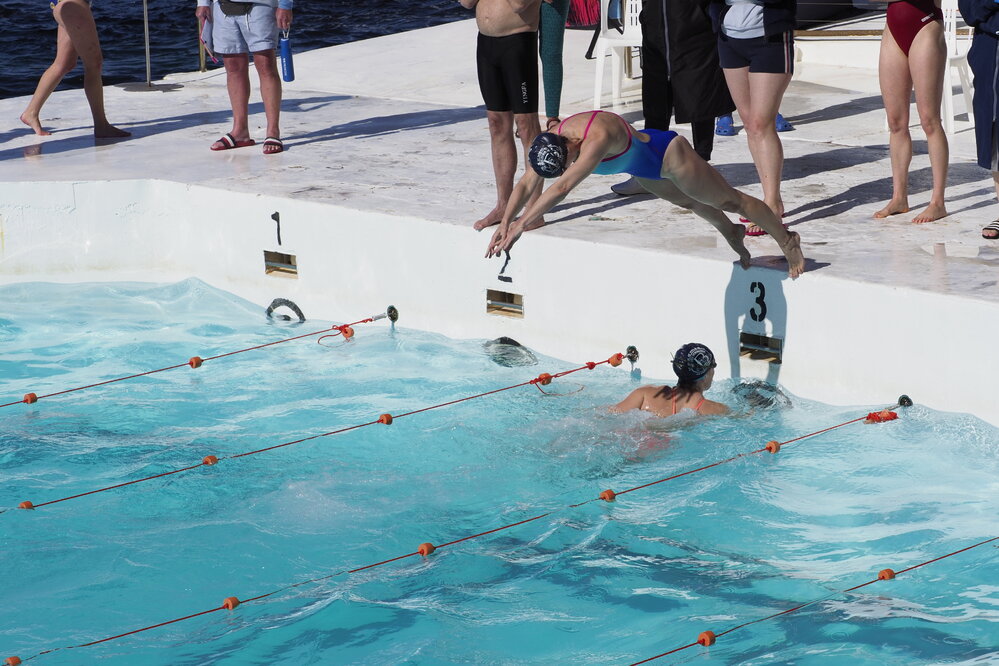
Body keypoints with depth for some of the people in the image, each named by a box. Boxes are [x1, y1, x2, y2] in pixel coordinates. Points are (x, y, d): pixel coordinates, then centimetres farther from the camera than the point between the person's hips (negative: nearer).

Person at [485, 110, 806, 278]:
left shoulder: (598, 138, -46)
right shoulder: (552, 141, -22)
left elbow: (562, 188, -53)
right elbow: (526, 185, -14)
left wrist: (521, 225, -55)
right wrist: (505, 223, -25)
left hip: (668, 154, -8)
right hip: (646, 171, 8)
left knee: (730, 200, 10)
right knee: (689, 201, 32)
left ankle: (788, 241, 29)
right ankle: (731, 232, 59)